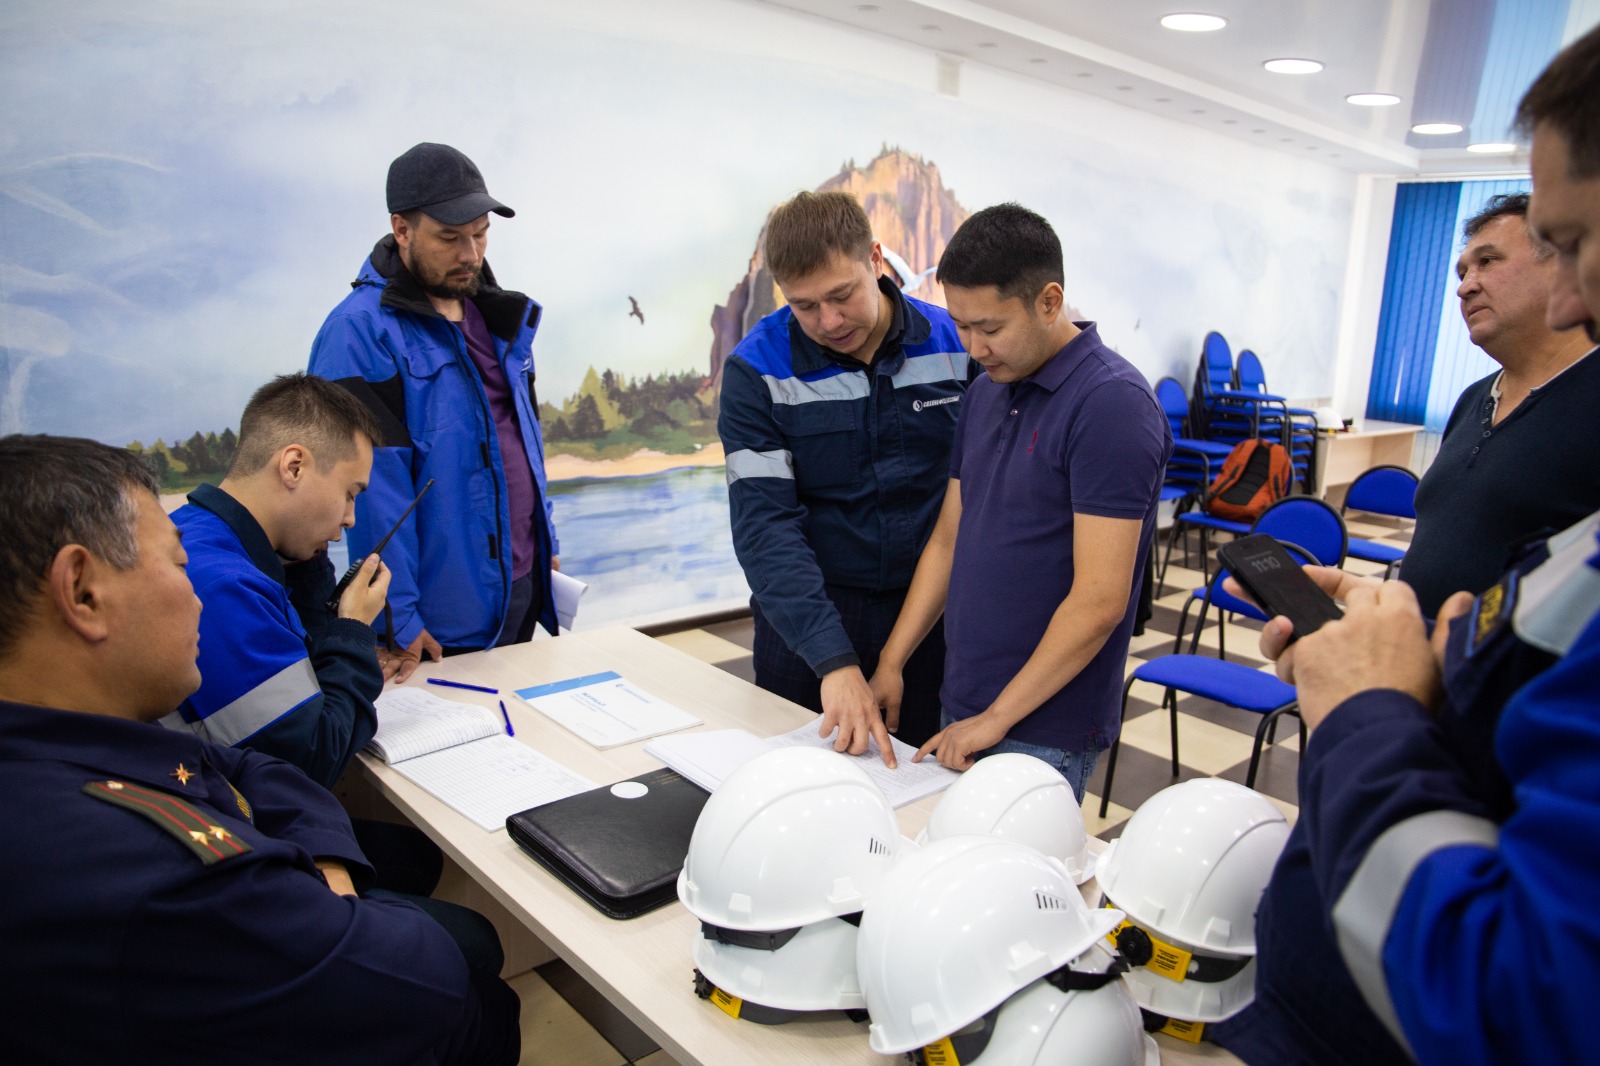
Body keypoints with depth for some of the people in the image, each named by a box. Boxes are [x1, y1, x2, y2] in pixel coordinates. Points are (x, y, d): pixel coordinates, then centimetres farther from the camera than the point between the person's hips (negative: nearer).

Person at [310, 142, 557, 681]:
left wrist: (547, 544, 15)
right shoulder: (359, 332, -16)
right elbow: (371, 485, -19)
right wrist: (397, 620, -20)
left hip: (523, 592, 7)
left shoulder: (496, 315, 9)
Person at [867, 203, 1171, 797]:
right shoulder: (985, 392, 7)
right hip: (959, 705, 7)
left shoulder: (1112, 403, -18)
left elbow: (1099, 601, -21)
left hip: (1043, 732, -7)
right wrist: (889, 663, 5)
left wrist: (996, 717, -16)